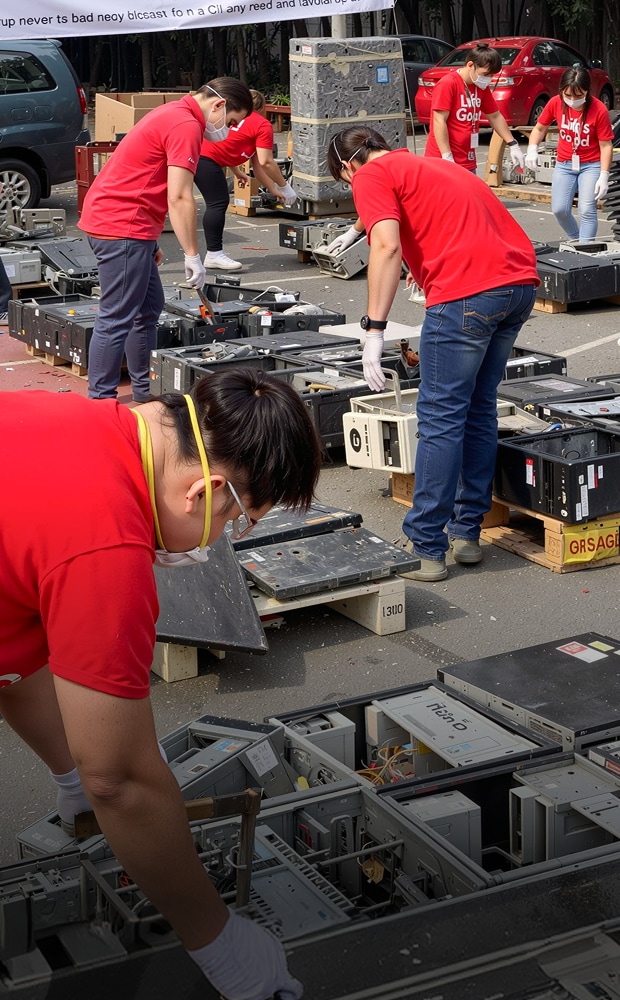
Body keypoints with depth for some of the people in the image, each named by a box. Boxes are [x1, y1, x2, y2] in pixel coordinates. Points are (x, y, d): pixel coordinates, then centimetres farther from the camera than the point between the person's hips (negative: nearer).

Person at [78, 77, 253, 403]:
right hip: (122, 229, -11)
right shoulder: (187, 126, -14)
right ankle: (99, 401, -5)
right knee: (117, 320, -8)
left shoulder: (173, 115, 19)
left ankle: (146, 390, 27)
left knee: (149, 307, 18)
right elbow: (179, 199, -19)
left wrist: (149, 240, 24)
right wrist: (192, 256, -16)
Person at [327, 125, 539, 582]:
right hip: (521, 282, 8)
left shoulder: (372, 176, 5)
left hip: (468, 291, -8)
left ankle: (427, 550, 2)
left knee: (441, 419, -2)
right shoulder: (432, 166, 30)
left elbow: (388, 246, -12)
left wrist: (375, 329, -14)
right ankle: (467, 533, 25)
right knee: (479, 409, 18)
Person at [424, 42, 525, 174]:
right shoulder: (447, 84, -12)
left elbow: (495, 116, 21)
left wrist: (513, 145, 15)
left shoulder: (481, 87, 11)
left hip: (467, 163, 8)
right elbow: (439, 121, -16)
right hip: (442, 162, -8)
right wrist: (447, 157, -21)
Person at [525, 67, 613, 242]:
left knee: (587, 210, -13)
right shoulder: (555, 103, -11)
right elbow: (539, 128, 5)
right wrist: (532, 150, -13)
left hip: (591, 165, -3)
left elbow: (606, 145, -14)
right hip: (564, 164, 3)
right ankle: (576, 239, 27)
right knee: (559, 209, 0)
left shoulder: (599, 110, -20)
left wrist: (604, 176, -18)